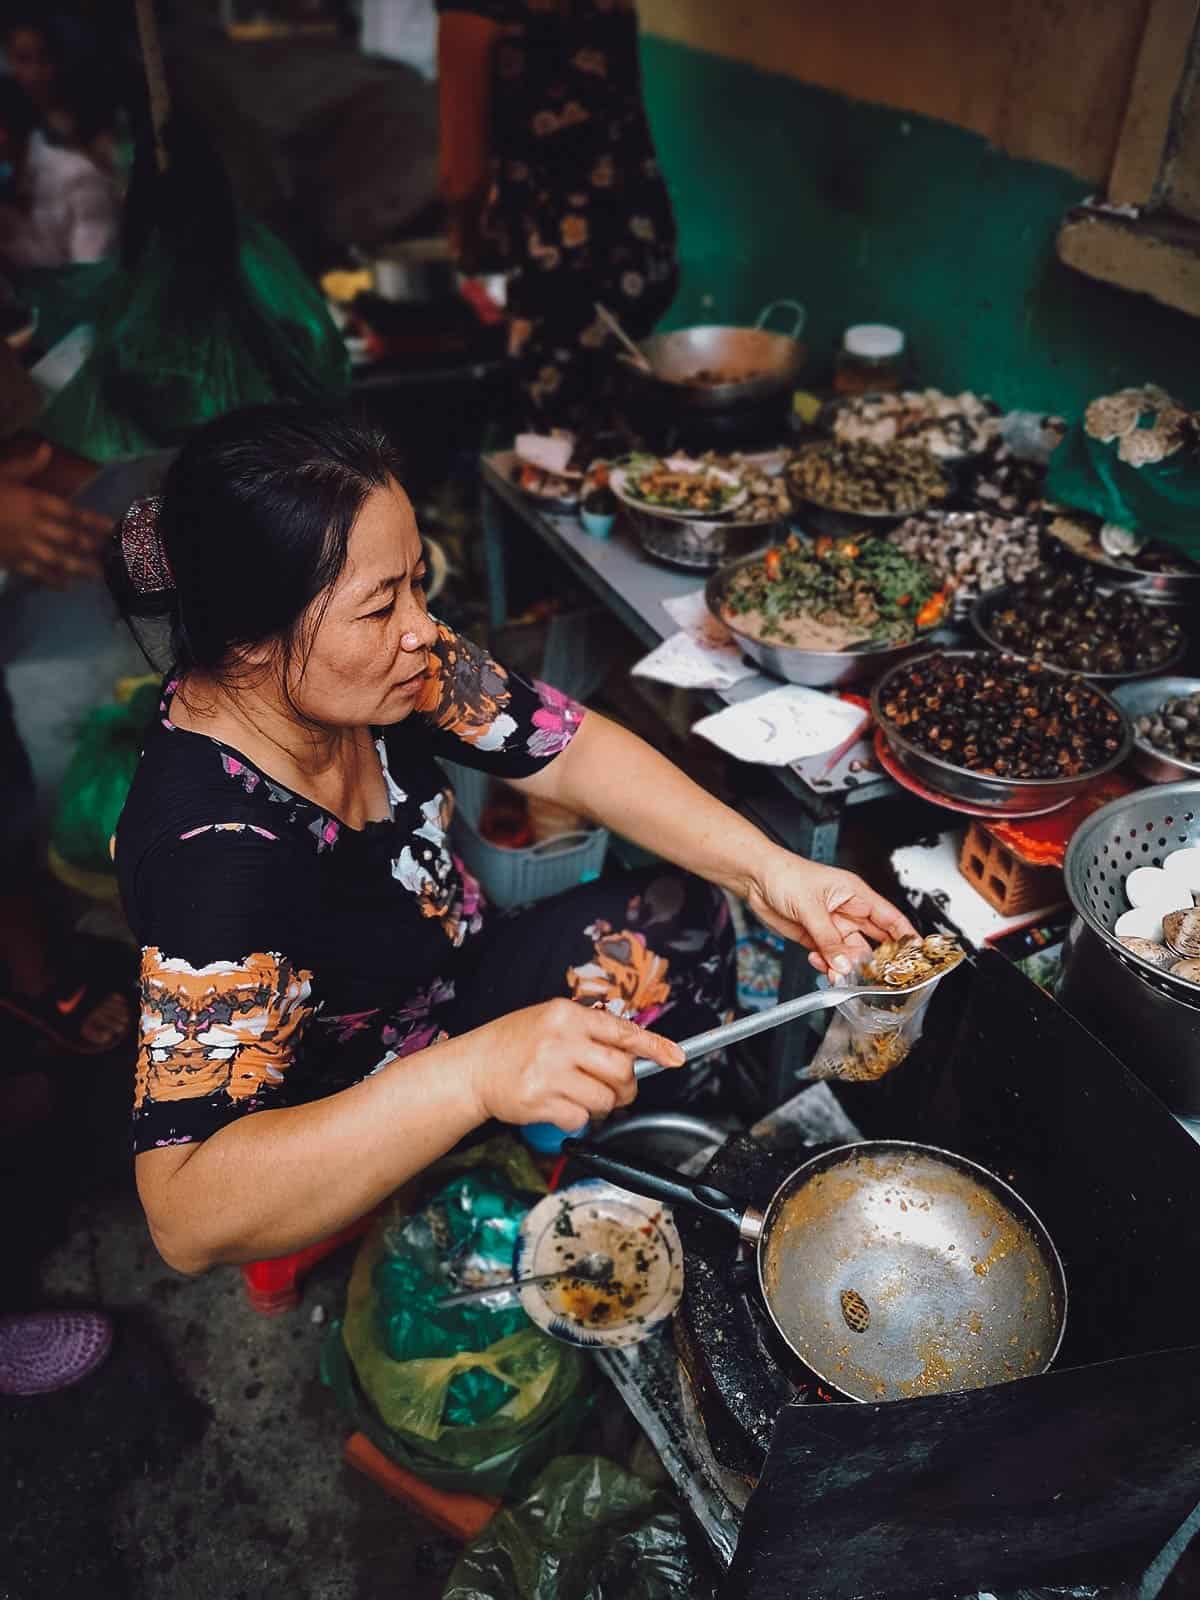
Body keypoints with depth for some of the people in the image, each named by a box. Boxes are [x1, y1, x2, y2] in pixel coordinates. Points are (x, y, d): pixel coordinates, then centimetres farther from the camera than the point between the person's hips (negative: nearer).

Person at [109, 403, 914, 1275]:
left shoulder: (387, 656, -20)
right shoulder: (211, 850, -39)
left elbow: (569, 748, -12)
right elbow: (188, 1216, -42)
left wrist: (767, 867, -23)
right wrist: (474, 1075, -53)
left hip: (445, 987, 7)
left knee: (685, 914, 3)